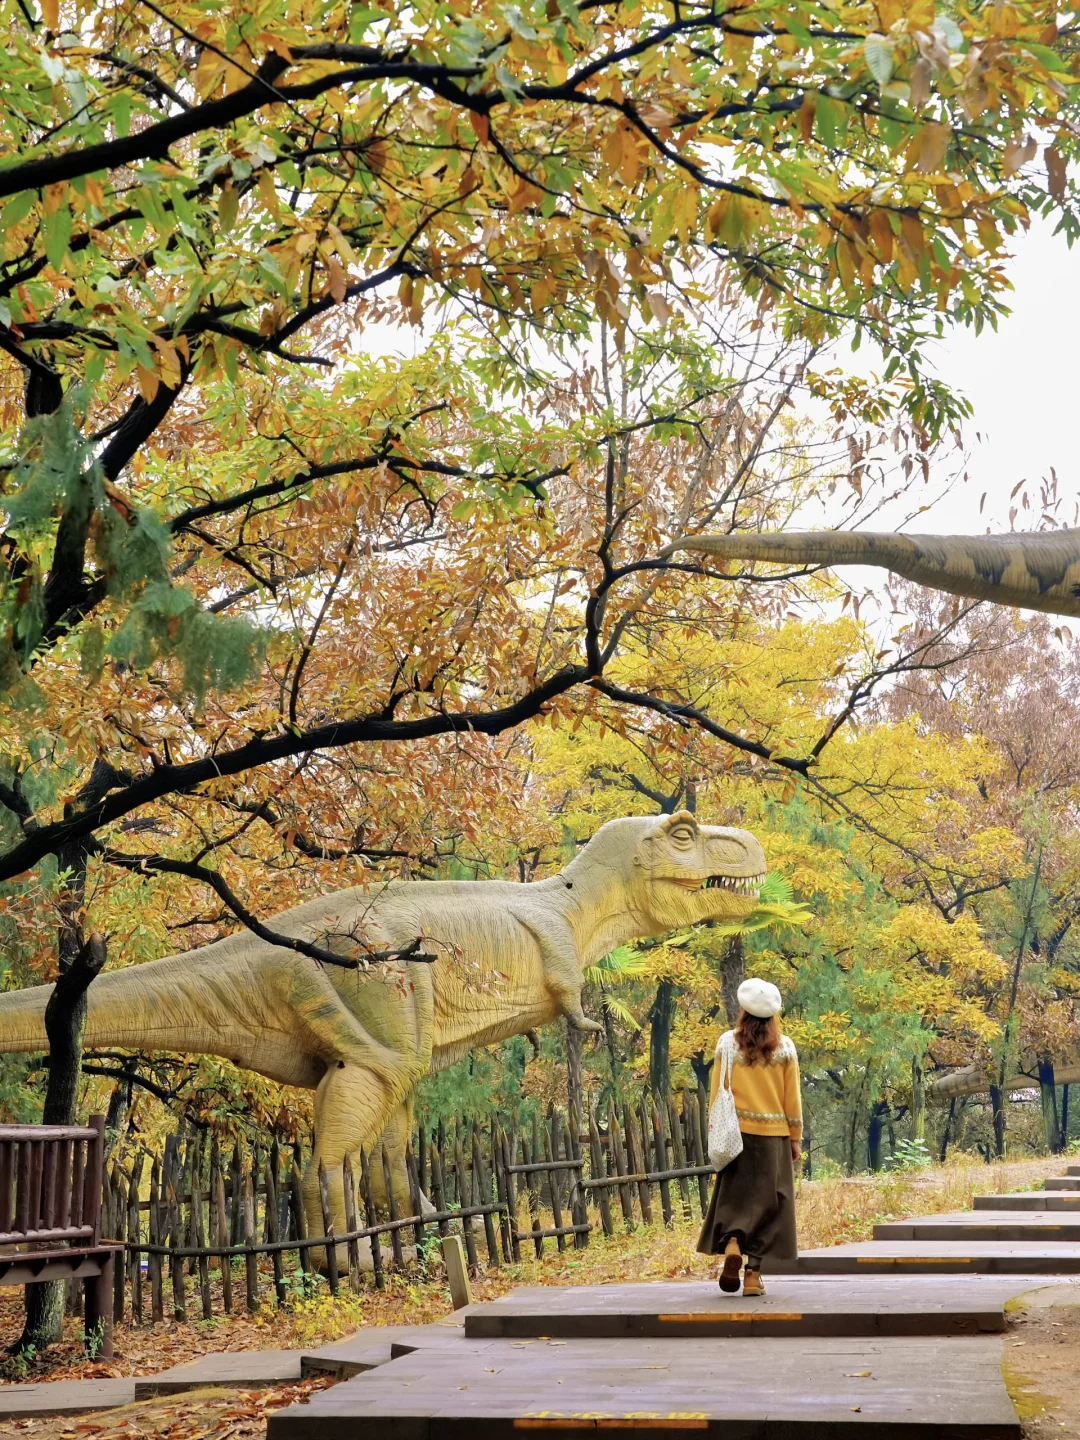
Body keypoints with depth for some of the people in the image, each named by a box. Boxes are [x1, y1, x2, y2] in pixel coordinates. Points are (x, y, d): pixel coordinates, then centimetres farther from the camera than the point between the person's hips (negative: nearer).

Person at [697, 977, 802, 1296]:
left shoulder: (727, 1043, -2)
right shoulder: (785, 1047, 0)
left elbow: (717, 1093, -1)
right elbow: (792, 1098, 1)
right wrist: (796, 1137, 9)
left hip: (738, 1132, 0)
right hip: (774, 1136, 0)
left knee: (734, 1196, 11)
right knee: (766, 1201, 6)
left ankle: (731, 1242, -17)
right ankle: (753, 1274, 4)